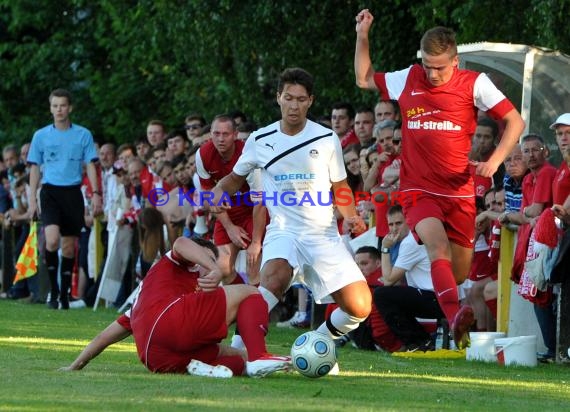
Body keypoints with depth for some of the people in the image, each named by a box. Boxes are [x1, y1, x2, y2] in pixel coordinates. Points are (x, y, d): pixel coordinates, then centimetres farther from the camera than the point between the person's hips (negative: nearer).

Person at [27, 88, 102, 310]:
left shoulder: (83, 135, 5)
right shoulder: (41, 136, 6)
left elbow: (90, 166, 6)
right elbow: (35, 168, 9)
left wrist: (96, 194, -5)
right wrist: (32, 199, 3)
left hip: (73, 192, 1)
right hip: (50, 191, -1)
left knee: (69, 246, 4)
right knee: (52, 239, -20)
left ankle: (64, 293, 15)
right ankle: (53, 289, -8)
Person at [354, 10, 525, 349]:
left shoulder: (474, 84, -2)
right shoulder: (408, 80, 5)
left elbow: (515, 121, 0)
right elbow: (364, 80, 20)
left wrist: (495, 161, -13)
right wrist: (363, 36, 9)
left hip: (459, 191, 1)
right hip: (419, 189, -1)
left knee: (460, 272, 6)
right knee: (438, 245, -29)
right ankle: (455, 316, -47)